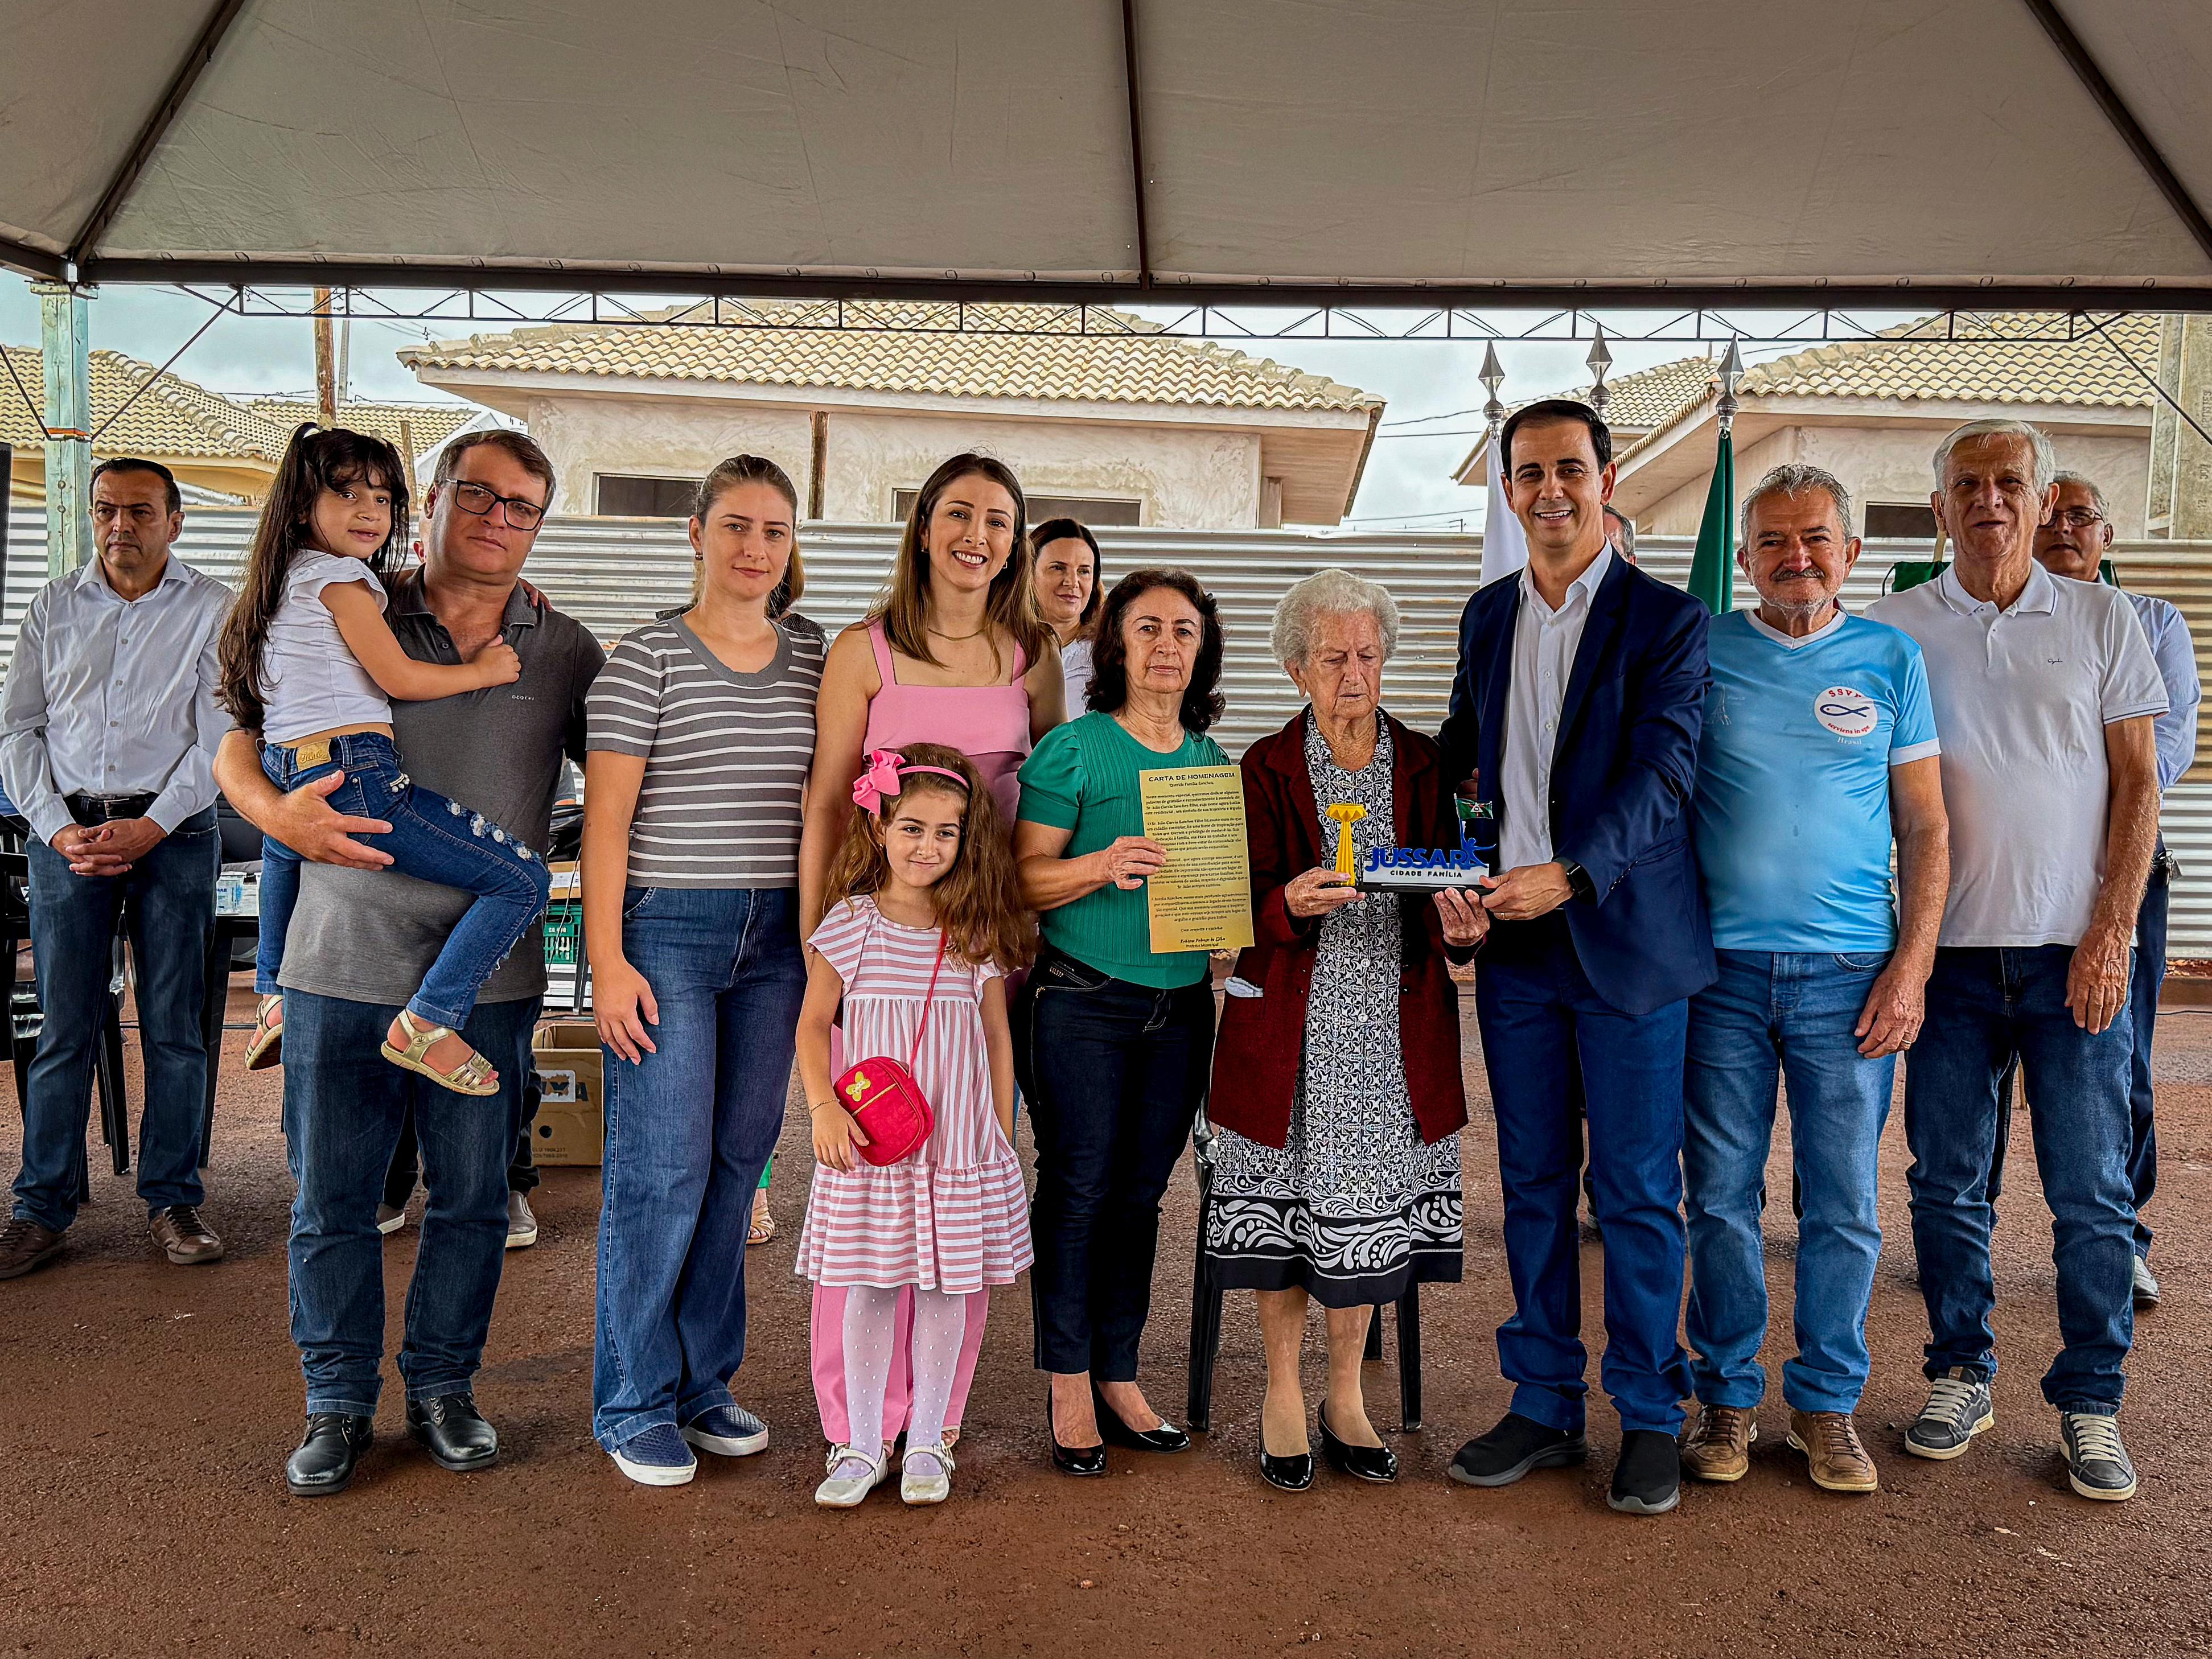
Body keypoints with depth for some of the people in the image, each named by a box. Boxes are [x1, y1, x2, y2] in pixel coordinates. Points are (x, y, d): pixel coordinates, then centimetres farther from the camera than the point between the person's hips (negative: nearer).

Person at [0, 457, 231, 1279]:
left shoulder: (212, 608, 4)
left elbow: (219, 735, -2)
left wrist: (152, 826, -12)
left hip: (174, 831, -2)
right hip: (66, 828, 2)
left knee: (173, 1026, 1)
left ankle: (173, 1199, 11)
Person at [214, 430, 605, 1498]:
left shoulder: (567, 653, 5)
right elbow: (237, 745, 7)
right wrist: (277, 813, -14)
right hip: (345, 963, 0)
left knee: (472, 1198, 10)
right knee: (332, 1199, 8)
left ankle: (444, 1385, 29)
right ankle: (339, 1403, 26)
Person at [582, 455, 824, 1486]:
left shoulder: (815, 658, 10)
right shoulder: (647, 658, -3)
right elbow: (605, 819, -6)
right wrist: (607, 960, -12)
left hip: (777, 937, 5)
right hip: (666, 932, -4)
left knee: (739, 1161, 10)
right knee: (662, 1169, -3)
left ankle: (704, 1382, 25)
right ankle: (634, 1407, 13)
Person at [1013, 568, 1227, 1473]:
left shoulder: (1213, 761, 12)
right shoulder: (1073, 748, -4)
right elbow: (1025, 880, -7)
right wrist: (1102, 865, -23)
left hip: (1181, 1008, 5)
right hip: (1082, 1004, -5)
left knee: (1141, 1191, 10)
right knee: (1078, 1186, 0)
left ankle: (1118, 1374, 22)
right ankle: (1069, 1383, 15)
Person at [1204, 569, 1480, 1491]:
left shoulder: (1423, 766, 9)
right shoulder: (1266, 769, 3)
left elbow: (1446, 892, 4)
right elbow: (1245, 908, -4)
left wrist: (1459, 922, -19)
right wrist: (1291, 903, -26)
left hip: (1394, 1023, 2)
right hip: (1291, 1019, -1)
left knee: (1370, 1204, 3)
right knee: (1288, 1198, 0)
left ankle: (1345, 1397, 21)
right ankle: (1283, 1393, 20)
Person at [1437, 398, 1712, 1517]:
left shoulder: (1667, 620, -4)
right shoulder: (1488, 616, 13)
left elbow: (1663, 773, -14)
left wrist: (1570, 874, -27)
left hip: (1625, 942, -4)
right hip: (1513, 941, 5)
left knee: (1637, 1191, 3)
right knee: (1532, 1184, 12)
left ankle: (1650, 1420, 20)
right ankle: (1545, 1408, 25)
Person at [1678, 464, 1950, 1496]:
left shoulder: (1890, 660, 7)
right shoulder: (1700, 652, 5)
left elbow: (1926, 829, 7)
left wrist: (1913, 964, -2)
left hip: (1851, 973, 1)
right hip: (1722, 968, 0)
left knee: (1844, 1206, 6)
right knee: (1722, 1198, 6)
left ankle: (1827, 1403, 23)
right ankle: (1727, 1397, 22)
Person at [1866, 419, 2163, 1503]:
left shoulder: (2101, 619, 6)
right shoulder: (1892, 629, 5)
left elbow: (2137, 784, 4)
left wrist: (2111, 934, -5)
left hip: (2074, 953, 0)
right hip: (1949, 951, 0)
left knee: (2091, 1190, 3)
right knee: (1947, 1182, 7)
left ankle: (2090, 1402, 18)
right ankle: (1960, 1375, 23)